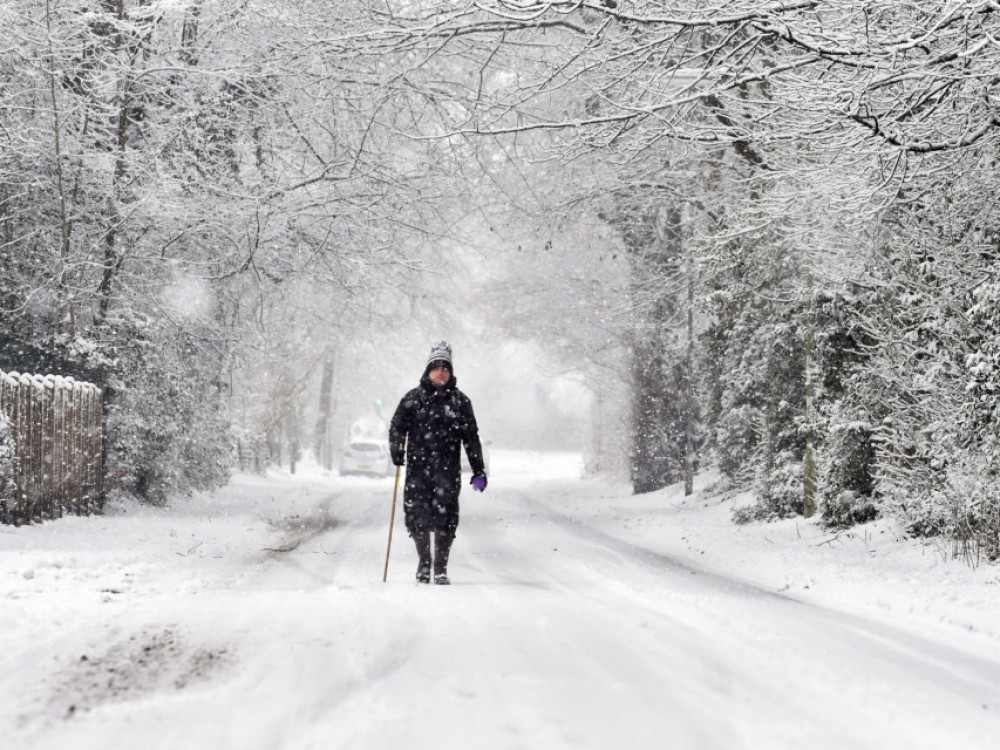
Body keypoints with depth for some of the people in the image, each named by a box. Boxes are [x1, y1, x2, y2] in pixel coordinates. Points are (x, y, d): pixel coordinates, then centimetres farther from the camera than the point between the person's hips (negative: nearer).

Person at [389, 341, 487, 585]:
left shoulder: (460, 401, 10)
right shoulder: (413, 398, 9)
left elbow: (471, 437, 12)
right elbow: (398, 425, 7)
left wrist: (478, 470, 7)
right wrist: (397, 450, -12)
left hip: (448, 470, 0)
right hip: (418, 468, 0)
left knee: (446, 517, -7)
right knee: (417, 516, -2)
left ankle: (441, 567, 5)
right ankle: (424, 561, 20)